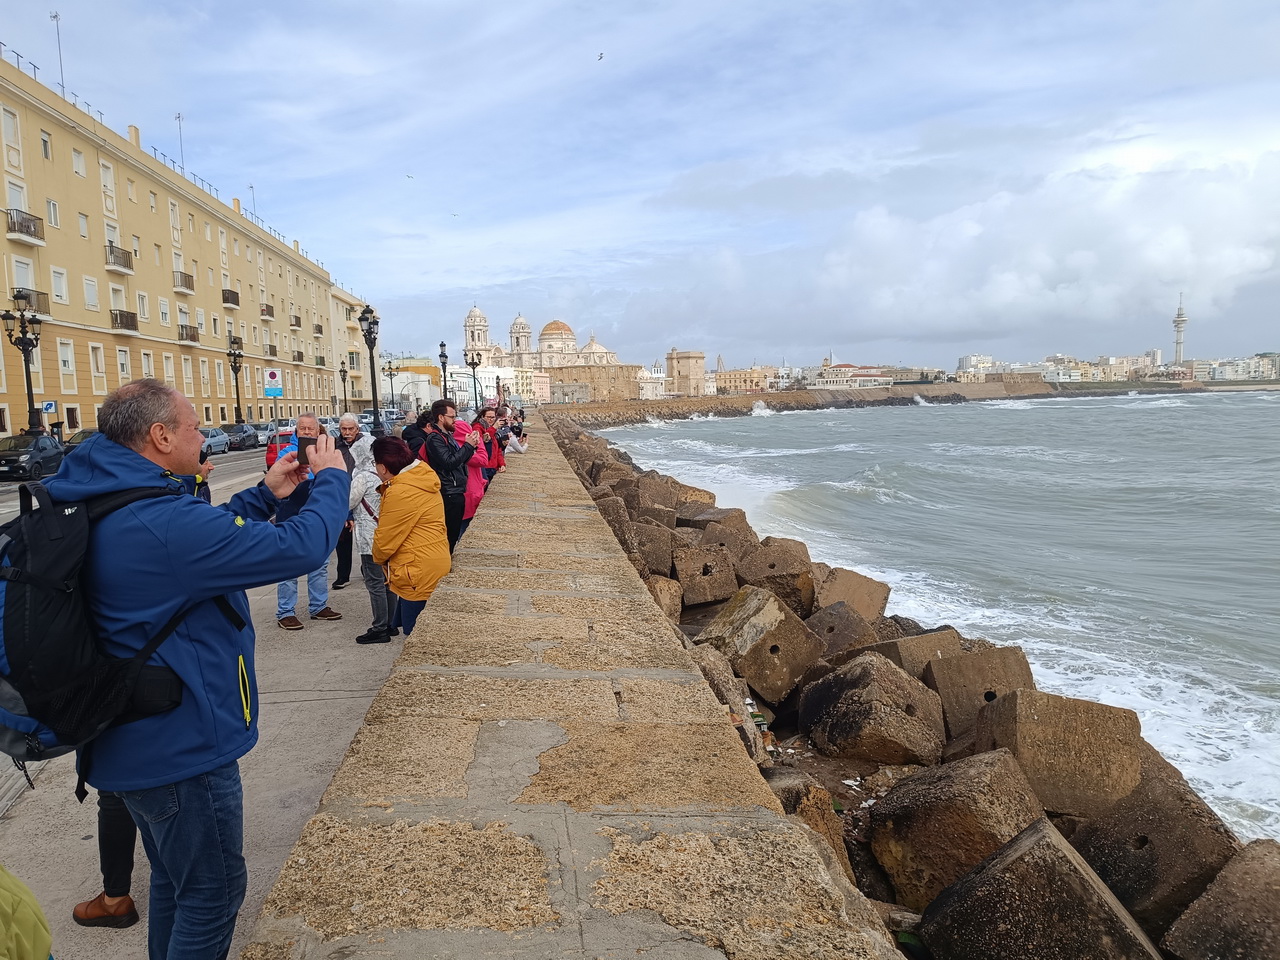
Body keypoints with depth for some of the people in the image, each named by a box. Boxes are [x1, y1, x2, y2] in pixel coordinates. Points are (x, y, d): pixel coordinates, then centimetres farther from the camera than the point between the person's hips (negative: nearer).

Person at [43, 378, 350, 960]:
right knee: (213, 892, 11)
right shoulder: (161, 522, -31)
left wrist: (266, 494, 9)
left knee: (174, 879, 27)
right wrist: (332, 478, -11)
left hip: (138, 741, 10)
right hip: (183, 751, -10)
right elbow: (302, 548, -28)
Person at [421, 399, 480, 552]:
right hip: (448, 494, -10)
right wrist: (468, 445, -17)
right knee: (449, 534, -5)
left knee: (455, 533, 16)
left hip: (457, 492, 10)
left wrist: (471, 445, 1)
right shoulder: (435, 438, -14)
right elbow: (449, 463, -23)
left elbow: (461, 460, 18)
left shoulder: (448, 435, 15)